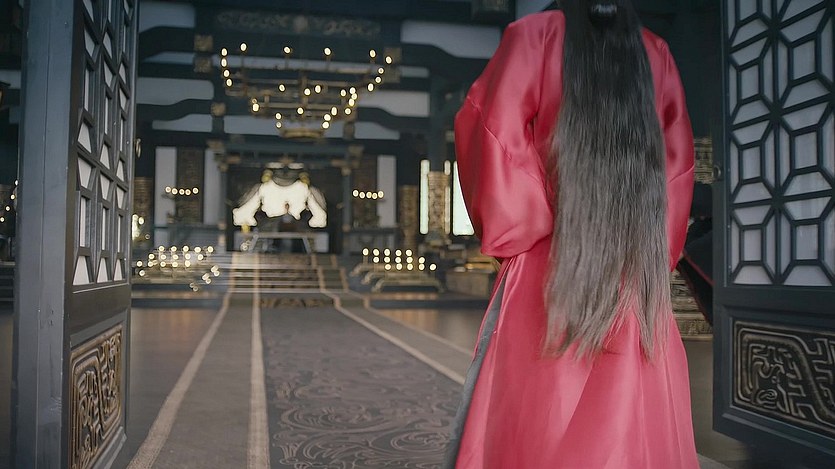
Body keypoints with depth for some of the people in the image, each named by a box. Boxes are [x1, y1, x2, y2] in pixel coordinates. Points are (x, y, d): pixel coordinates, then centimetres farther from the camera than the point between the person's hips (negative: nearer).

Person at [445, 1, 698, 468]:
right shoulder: (657, 54, 14)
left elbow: (494, 128, -10)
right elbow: (679, 161, 13)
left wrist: (518, 228, -3)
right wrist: (657, 251, 16)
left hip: (554, 260, -4)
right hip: (640, 271, 4)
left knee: (541, 421, -1)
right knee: (637, 419, 9)